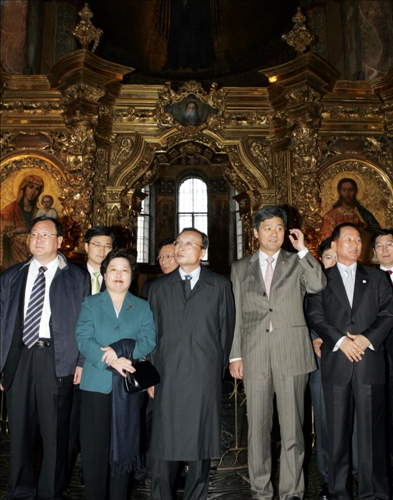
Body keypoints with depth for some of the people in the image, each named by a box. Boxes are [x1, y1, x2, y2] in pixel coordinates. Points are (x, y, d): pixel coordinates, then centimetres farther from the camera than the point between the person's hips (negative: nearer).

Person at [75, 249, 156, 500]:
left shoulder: (143, 307, 10)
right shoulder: (90, 303, 8)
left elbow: (148, 340, -3)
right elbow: (83, 339, -6)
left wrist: (120, 352, -20)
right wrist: (111, 361, -20)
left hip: (128, 385, 1)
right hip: (96, 383, -1)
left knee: (124, 445, 8)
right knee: (94, 446, 2)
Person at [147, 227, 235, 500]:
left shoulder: (220, 286, 6)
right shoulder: (159, 287, 11)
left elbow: (226, 330, 6)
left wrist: (219, 369, 5)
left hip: (205, 377, -1)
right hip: (168, 376, 1)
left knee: (201, 441, 8)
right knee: (164, 445, 5)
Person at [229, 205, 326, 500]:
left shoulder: (298, 263, 9)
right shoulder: (241, 268, 12)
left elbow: (318, 285, -12)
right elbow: (236, 315, 9)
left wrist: (303, 249, -9)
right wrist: (235, 355, 4)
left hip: (292, 354, -1)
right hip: (255, 356, 2)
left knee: (292, 427, 3)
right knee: (257, 426, 8)